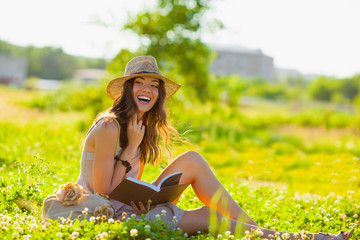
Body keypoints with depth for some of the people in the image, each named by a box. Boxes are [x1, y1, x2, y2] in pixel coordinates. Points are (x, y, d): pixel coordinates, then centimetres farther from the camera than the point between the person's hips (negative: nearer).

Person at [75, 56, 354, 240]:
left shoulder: (143, 128, 10)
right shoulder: (109, 127, -18)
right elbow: (104, 193, -19)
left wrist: (144, 200, -9)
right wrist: (131, 148, -19)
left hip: (131, 209, 8)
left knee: (192, 161, -7)